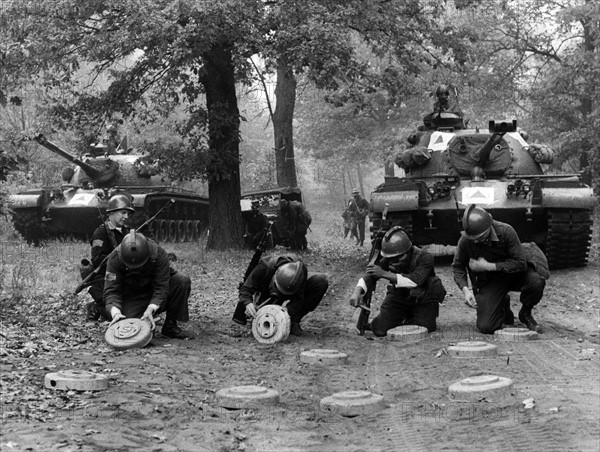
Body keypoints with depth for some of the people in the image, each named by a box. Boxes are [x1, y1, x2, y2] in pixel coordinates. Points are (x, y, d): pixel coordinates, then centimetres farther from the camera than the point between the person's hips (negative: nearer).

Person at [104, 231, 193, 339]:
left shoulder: (158, 254, -26)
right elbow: (111, 291, -23)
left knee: (182, 281, -27)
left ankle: (170, 326, -15)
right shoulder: (115, 258, -23)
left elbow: (161, 287, -25)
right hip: (133, 297, -1)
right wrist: (116, 312, -42)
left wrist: (151, 309, -41)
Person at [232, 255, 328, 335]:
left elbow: (298, 299, -29)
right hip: (266, 293, -1)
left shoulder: (301, 271, -36)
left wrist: (287, 311, -48)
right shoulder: (264, 267, -37)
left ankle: (293, 321, -19)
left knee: (321, 281, -28)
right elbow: (246, 288, -30)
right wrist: (248, 303, -50)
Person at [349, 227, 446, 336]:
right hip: (399, 296, 3)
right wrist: (357, 292, -34)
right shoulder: (389, 259, -13)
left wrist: (385, 274, -43)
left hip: (423, 299, -3)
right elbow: (370, 276, -13)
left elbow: (414, 281, -40)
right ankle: (403, 318, 19)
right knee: (379, 329, -13)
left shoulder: (424, 258, -26)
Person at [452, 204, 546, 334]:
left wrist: (489, 266, -26)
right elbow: (458, 266, -1)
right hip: (489, 282, 1)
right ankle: (503, 307, 21)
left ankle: (525, 314, 0)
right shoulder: (465, 240, -18)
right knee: (486, 327, -17)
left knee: (536, 282, -34)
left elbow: (520, 263, -22)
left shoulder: (505, 231, -23)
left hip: (513, 274, -1)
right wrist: (465, 289, -18)